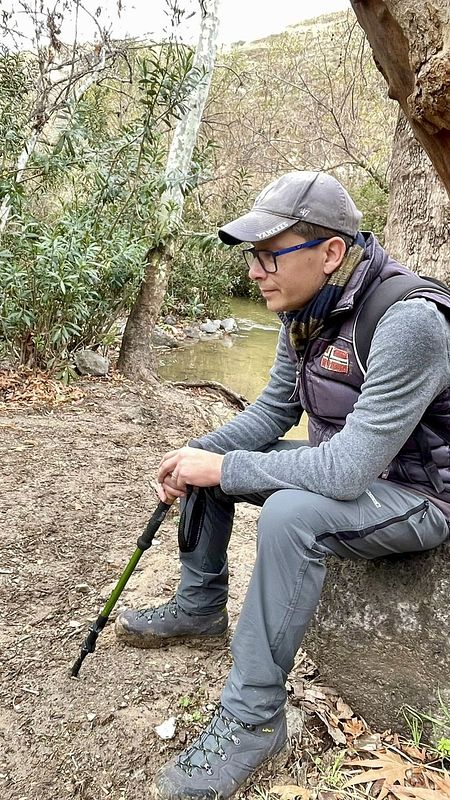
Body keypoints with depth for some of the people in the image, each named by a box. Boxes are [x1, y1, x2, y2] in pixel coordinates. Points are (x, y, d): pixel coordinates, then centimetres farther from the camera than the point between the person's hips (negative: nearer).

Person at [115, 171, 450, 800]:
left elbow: (349, 470, -35)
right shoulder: (304, 312, -4)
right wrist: (200, 454, -9)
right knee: (209, 459, 5)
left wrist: (225, 469, -27)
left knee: (291, 513, -35)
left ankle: (254, 720, -16)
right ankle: (199, 607, 23)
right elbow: (273, 411, 6)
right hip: (344, 465, 8)